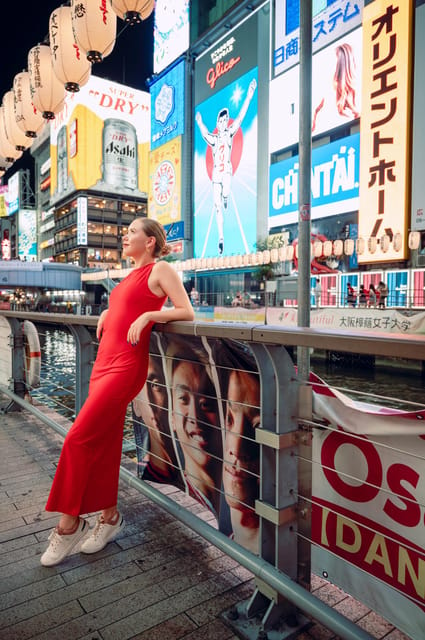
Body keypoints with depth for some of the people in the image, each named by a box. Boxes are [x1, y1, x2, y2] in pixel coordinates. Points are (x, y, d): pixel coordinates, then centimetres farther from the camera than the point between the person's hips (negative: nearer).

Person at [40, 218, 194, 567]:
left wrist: (148, 315, -17)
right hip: (106, 360, 8)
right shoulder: (133, 274, 20)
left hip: (126, 365, -8)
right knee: (105, 443, 10)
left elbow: (186, 312, -9)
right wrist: (108, 313, 17)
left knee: (79, 439, -9)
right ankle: (110, 517, 24)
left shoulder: (161, 269, -2)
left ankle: (69, 524, 8)